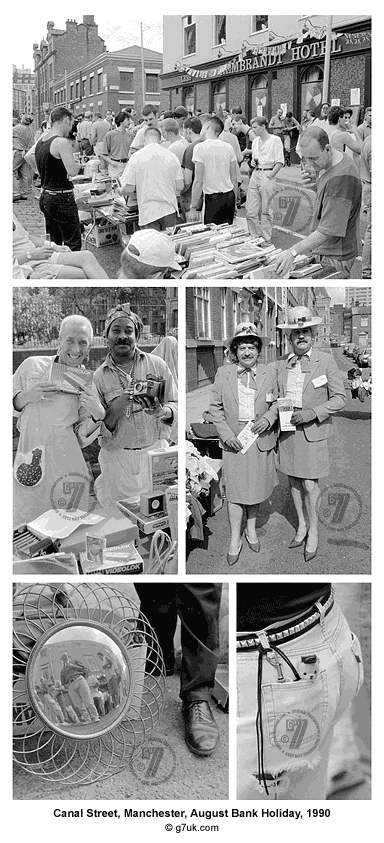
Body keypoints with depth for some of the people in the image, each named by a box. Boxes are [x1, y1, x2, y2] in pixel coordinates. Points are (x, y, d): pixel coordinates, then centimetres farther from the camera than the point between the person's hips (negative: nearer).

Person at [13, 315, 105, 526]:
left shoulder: (87, 386, 4)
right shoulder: (32, 366, 2)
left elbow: (82, 437, 6)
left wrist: (97, 415, -11)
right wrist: (27, 396, -9)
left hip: (66, 465, 0)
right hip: (29, 466, 0)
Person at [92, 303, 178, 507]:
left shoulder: (157, 365, 2)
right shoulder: (98, 377, 0)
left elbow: (175, 405, 4)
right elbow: (96, 430, -1)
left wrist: (162, 412, -18)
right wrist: (115, 411, -20)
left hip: (156, 451, 1)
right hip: (117, 458, 0)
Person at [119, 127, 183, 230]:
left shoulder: (136, 157, -5)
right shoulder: (171, 156, 3)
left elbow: (129, 188, -6)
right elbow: (180, 186, 3)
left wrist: (120, 191, 17)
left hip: (149, 213, -3)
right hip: (170, 210, 3)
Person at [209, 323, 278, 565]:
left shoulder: (269, 373, 1)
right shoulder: (223, 374, -1)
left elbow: (276, 403, 10)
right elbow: (215, 407, 2)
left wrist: (268, 418, -11)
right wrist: (226, 434, -8)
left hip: (260, 439, 1)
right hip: (234, 441, -1)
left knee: (256, 488, 13)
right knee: (235, 490, 2)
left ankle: (252, 529, 34)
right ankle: (235, 540, 14)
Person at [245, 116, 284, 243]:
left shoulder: (275, 140, -6)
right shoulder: (255, 141, 15)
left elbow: (280, 161, -9)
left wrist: (270, 176, -15)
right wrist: (253, 161, 5)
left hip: (267, 174, -7)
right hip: (255, 174, 7)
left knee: (266, 210, -1)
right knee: (250, 210, 3)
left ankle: (266, 239, 7)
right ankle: (254, 236, 15)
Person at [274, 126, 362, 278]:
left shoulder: (341, 178, -27)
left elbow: (328, 230, -31)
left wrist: (293, 252, -37)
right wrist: (315, 186, -4)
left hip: (334, 258, -9)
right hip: (322, 251, 9)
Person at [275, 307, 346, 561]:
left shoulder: (326, 361, -5)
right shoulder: (282, 364, 7)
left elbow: (340, 398, -5)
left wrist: (312, 413, -16)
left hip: (313, 431, -4)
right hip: (288, 430, 4)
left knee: (309, 484, -5)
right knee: (294, 480, 12)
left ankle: (314, 532, 14)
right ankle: (301, 526, 29)